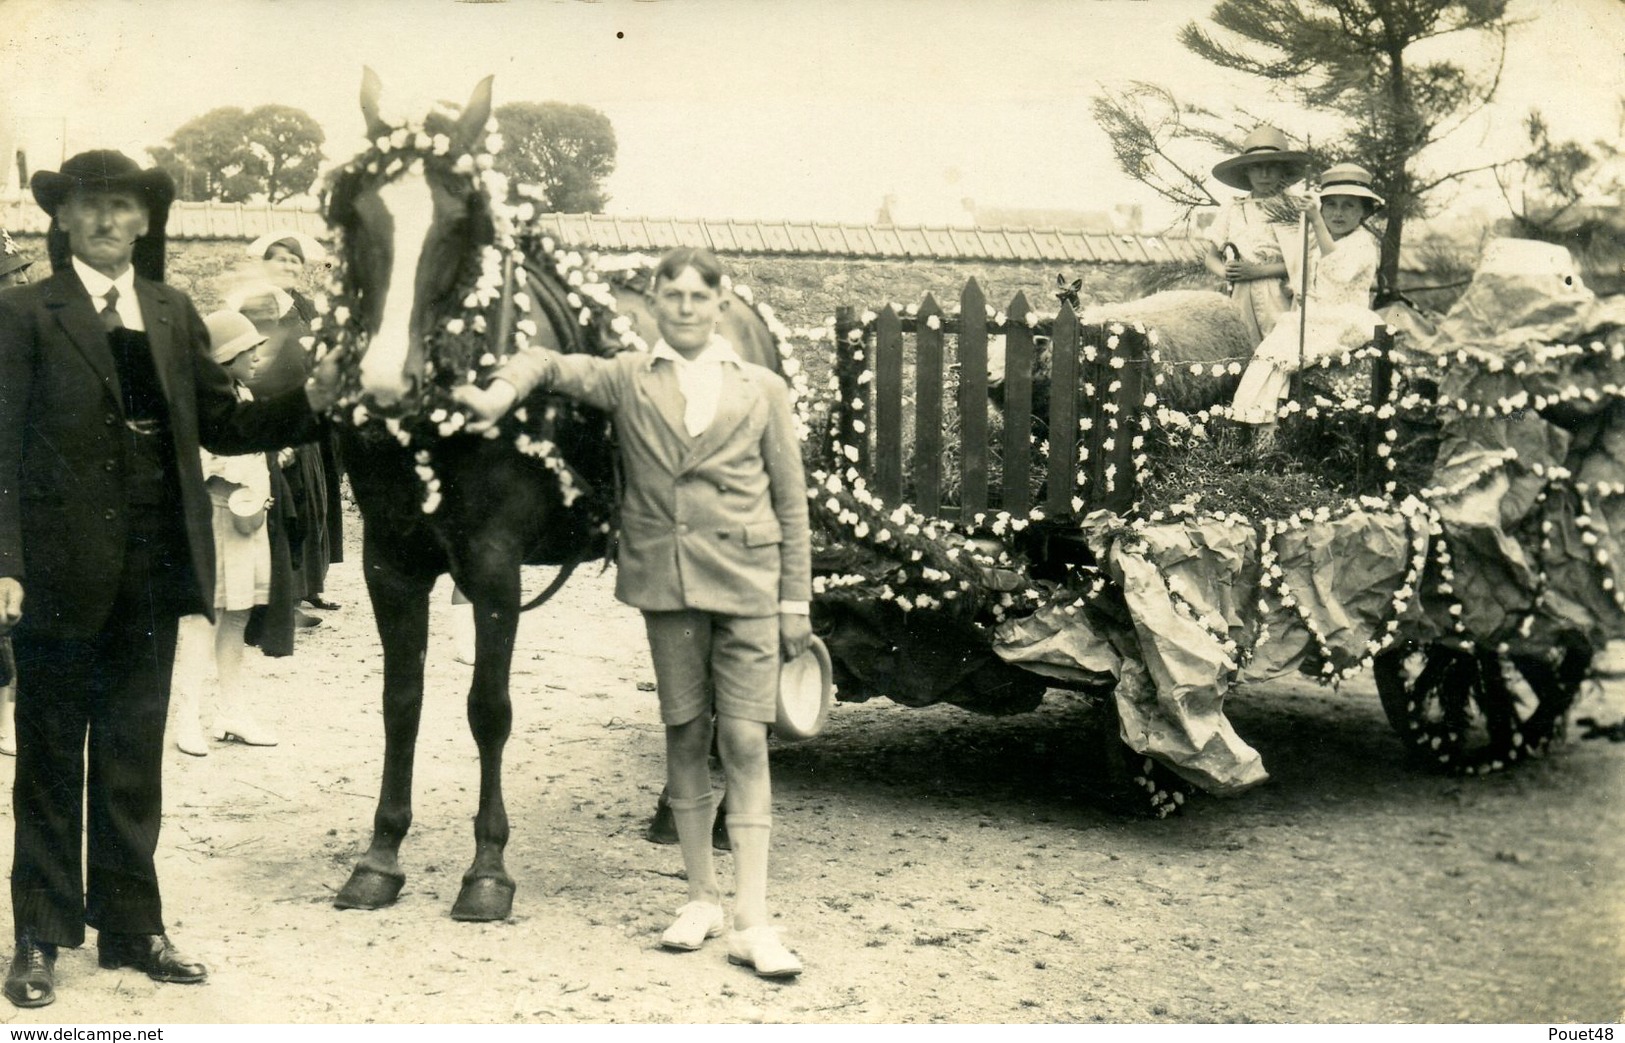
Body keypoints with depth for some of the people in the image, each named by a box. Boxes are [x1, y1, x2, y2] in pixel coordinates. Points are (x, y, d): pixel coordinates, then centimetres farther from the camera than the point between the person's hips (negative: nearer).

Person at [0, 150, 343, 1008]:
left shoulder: (173, 314, 11)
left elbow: (222, 424, 10)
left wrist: (311, 400, -5)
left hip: (151, 574, 4)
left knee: (134, 760, 13)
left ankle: (132, 927, 24)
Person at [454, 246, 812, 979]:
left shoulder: (762, 390, 8)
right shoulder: (626, 379, 8)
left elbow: (791, 502, 8)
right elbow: (548, 364, 3)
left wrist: (796, 598, 4)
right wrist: (500, 393, -19)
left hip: (747, 581, -1)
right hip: (665, 580, 1)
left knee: (745, 741, -4)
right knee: (685, 735, 8)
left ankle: (751, 919, -2)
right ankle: (700, 898, 21)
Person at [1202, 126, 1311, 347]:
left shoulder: (1293, 207, 6)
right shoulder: (1231, 209, 16)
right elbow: (1210, 257, 18)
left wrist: (1257, 271, -11)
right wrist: (1224, 272, -4)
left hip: (1281, 295, -2)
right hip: (1241, 296, 2)